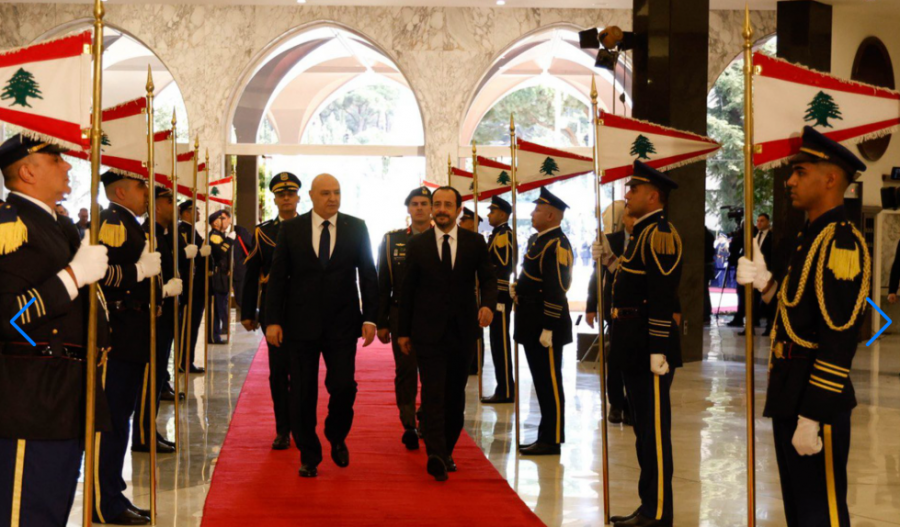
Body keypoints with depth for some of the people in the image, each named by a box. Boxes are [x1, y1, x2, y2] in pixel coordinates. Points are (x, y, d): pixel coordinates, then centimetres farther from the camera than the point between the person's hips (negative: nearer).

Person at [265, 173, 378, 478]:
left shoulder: (356, 228, 4)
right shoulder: (291, 229, 3)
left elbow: (368, 275, 6)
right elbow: (278, 277, 3)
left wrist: (370, 318, -2)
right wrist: (273, 320, -4)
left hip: (342, 324, 0)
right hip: (301, 324, 0)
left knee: (343, 385, -7)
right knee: (303, 393, 4)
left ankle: (337, 437, 23)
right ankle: (309, 456, 18)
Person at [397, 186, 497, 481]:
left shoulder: (475, 243, 5)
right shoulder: (417, 245, 4)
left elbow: (487, 279, 3)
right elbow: (408, 290, 6)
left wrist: (488, 304, -19)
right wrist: (404, 332, 5)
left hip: (463, 331, 2)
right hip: (428, 331, -2)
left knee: (456, 395, 9)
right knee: (433, 394, -12)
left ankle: (446, 451, 21)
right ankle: (435, 456, -19)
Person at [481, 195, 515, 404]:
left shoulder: (504, 235, -13)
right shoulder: (498, 234, 18)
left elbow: (503, 267, -19)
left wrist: (497, 299, -21)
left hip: (500, 297, -10)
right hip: (496, 296, 10)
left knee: (500, 344, -7)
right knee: (498, 343, 11)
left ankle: (506, 392, -3)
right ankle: (505, 389, 16)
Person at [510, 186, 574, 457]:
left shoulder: (557, 244, -16)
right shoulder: (536, 239, 14)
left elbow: (557, 289, -20)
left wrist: (548, 328, -22)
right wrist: (518, 287, 7)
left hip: (546, 323, -10)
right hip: (531, 321, 10)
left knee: (550, 383, -2)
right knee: (542, 381, 15)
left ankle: (551, 441, 4)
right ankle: (546, 437, 22)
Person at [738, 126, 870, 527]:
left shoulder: (841, 242, -17)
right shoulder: (810, 235, 13)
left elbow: (839, 339, -23)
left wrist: (812, 417, -23)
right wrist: (764, 282, 3)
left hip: (816, 404, -10)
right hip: (791, 397, 10)